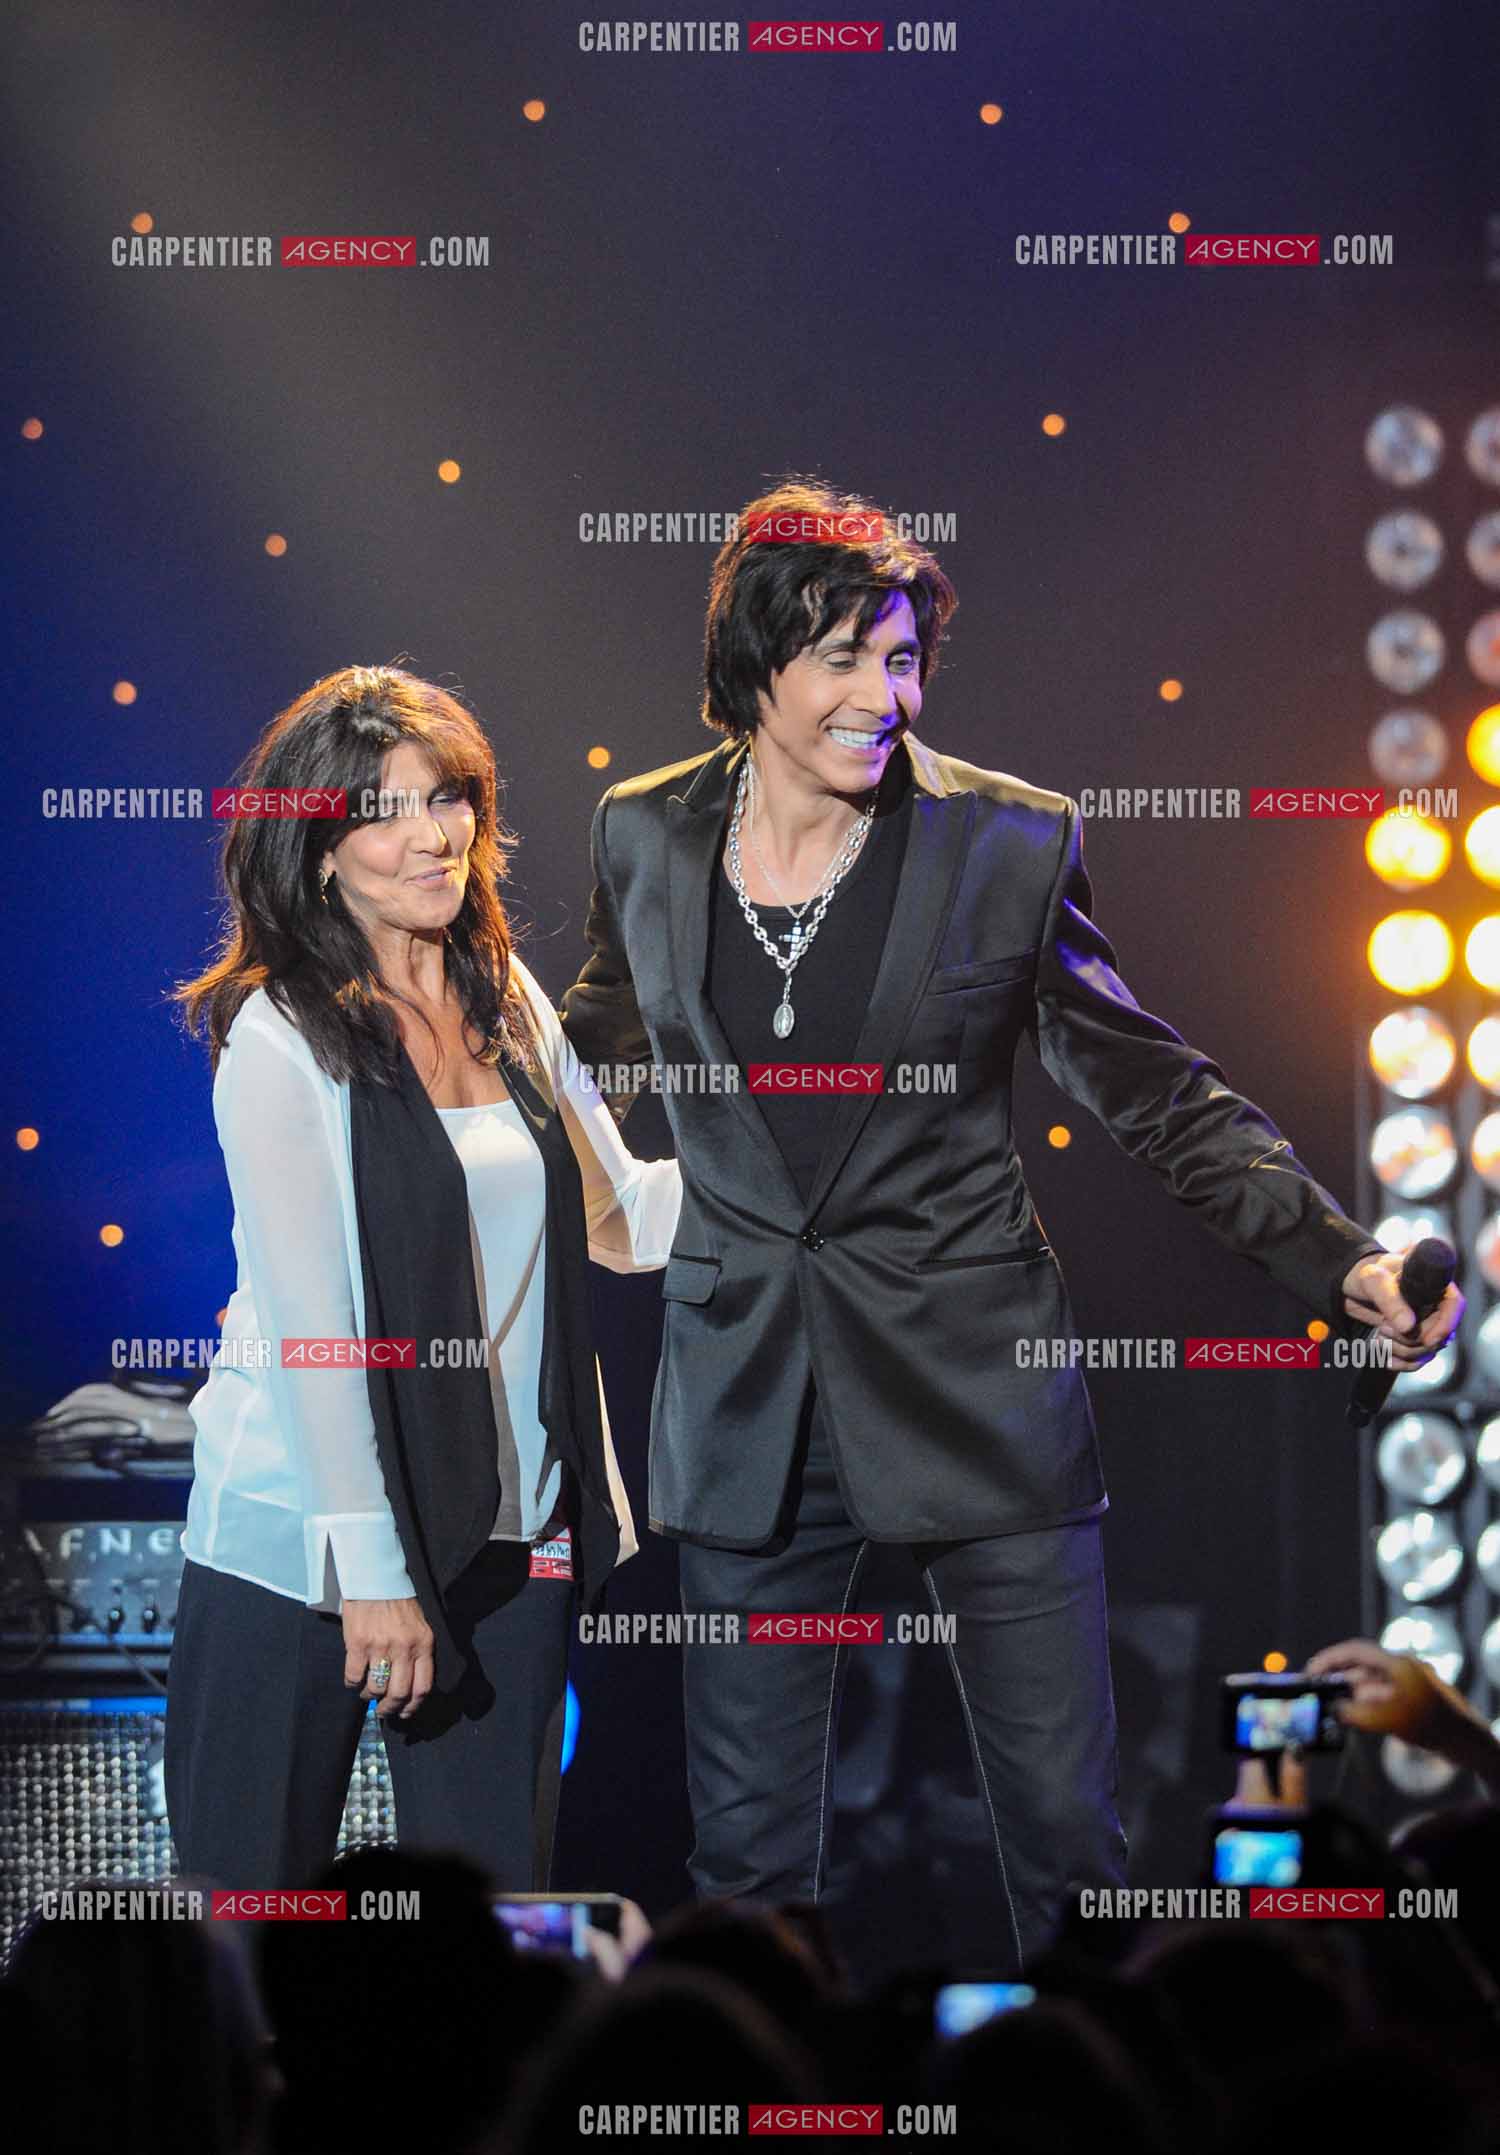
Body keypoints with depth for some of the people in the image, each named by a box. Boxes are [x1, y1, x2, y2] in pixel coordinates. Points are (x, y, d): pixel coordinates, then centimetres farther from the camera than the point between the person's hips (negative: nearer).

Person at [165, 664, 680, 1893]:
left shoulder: (508, 1003, 8)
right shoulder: (281, 1039, -10)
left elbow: (623, 1220, 14)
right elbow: (307, 1314, -14)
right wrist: (369, 1567, -17)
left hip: (505, 1532, 5)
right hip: (304, 1530, -5)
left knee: (493, 1889, 8)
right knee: (256, 1878, 2)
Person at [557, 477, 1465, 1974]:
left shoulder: (1009, 844, -5)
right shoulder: (646, 838, 2)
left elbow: (1154, 1091, -1)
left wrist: (1342, 1260, -12)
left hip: (977, 1380, -2)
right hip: (747, 1392, 2)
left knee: (1067, 1829, -3)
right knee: (747, 1849, 6)